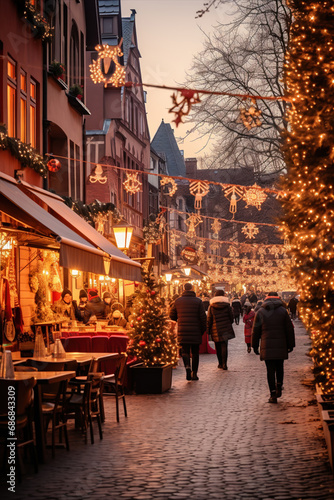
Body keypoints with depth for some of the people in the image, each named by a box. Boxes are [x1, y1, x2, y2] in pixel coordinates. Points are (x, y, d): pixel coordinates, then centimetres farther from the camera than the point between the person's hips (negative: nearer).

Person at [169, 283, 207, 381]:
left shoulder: (178, 301, 3)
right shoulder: (198, 301, -3)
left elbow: (172, 316, 9)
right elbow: (203, 317, -5)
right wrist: (203, 330, 7)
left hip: (182, 332, 1)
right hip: (195, 332, -1)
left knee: (185, 351, 4)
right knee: (195, 353, 12)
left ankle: (187, 366, -22)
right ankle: (194, 373, 12)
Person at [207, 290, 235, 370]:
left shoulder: (211, 306, -2)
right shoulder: (227, 305, -1)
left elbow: (209, 319, -1)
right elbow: (231, 317, 5)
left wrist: (208, 329, 6)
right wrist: (229, 324, 23)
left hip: (215, 329, 0)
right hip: (225, 329, 0)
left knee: (218, 347, 12)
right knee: (224, 346, -3)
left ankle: (220, 363, 19)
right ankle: (224, 364, -13)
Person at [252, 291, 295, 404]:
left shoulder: (260, 312, 3)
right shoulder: (283, 311, 2)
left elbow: (255, 331, 5)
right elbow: (289, 330, 4)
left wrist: (255, 346, 13)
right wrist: (290, 345, 12)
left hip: (267, 347, 0)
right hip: (281, 345, 0)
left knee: (270, 370, 0)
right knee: (280, 367, 18)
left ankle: (273, 394, -3)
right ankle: (279, 388, 15)